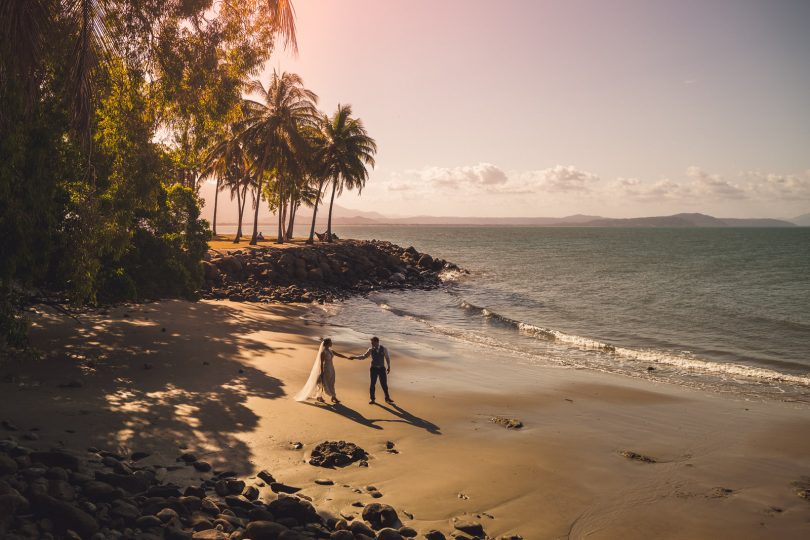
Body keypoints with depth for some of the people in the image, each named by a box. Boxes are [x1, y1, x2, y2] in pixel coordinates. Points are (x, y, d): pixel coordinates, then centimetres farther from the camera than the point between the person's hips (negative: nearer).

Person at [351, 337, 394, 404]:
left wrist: (389, 367, 8)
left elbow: (387, 358, 6)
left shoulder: (384, 349, -4)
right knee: (372, 384, 3)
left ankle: (387, 398, 21)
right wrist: (354, 357, -9)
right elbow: (364, 356, -1)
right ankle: (372, 399, 17)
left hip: (382, 368, 0)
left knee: (384, 384, 5)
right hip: (374, 368, 0)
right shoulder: (371, 350, -4)